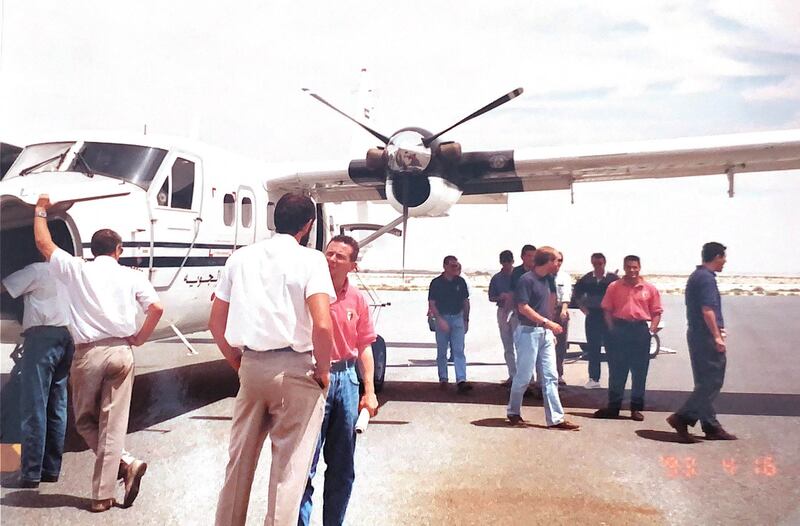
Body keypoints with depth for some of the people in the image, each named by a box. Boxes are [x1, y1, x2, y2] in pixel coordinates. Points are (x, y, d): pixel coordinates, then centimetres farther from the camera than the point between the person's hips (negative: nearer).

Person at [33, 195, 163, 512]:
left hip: (88, 353, -1)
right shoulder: (132, 276, 4)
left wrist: (41, 210, 29)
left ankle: (126, 464, -1)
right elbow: (156, 309, -5)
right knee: (113, 424, 5)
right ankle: (103, 495, 6)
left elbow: (43, 243, 15)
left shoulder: (77, 270, 4)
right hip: (121, 352, 1)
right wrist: (139, 338, 8)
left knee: (85, 420, 16)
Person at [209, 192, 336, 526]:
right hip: (294, 369, -5)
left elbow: (215, 322, 10)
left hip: (250, 367, 5)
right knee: (289, 468, 4)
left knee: (239, 460, 18)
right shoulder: (310, 259, -8)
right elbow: (322, 325, -19)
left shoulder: (241, 257, 8)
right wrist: (322, 371, -5)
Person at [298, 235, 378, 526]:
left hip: (346, 379, 5)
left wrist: (369, 391, 8)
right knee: (305, 463, -2)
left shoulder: (357, 299, 5)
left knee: (342, 467, 15)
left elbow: (364, 347, 10)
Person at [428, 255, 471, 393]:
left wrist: (466, 320, 10)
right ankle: (443, 379, 19)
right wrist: (440, 320, -16)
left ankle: (461, 381, -13)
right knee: (442, 351, 7)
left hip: (457, 318, 2)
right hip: (442, 318, -1)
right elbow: (432, 304, -5)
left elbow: (465, 302, 12)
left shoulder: (460, 281, 5)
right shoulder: (436, 282, -4)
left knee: (459, 350, -7)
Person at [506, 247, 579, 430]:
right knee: (524, 376, 2)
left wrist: (551, 331, 17)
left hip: (545, 333, 8)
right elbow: (523, 307, -18)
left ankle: (556, 418, 6)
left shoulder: (546, 280, 13)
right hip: (529, 331, -8)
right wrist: (547, 322, -20)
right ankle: (513, 412, 20)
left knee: (550, 376, 4)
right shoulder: (526, 279, -12)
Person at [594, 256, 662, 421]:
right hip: (619, 328, 0)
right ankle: (613, 406, 16)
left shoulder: (650, 288, 4)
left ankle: (636, 408, 17)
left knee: (639, 371, 6)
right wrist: (611, 328, -6)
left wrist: (652, 328, -7)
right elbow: (607, 309, 4)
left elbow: (656, 312, 5)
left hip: (640, 330, 0)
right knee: (616, 370, 6)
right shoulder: (614, 287, 4)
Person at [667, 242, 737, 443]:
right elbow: (707, 310, -22)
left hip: (696, 334, 11)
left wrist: (717, 330, 28)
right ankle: (682, 418, -8)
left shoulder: (696, 276, 17)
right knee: (712, 383, -6)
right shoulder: (707, 278, -15)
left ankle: (711, 426, 18)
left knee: (705, 383, 13)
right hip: (706, 337, -11)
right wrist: (717, 336, -19)